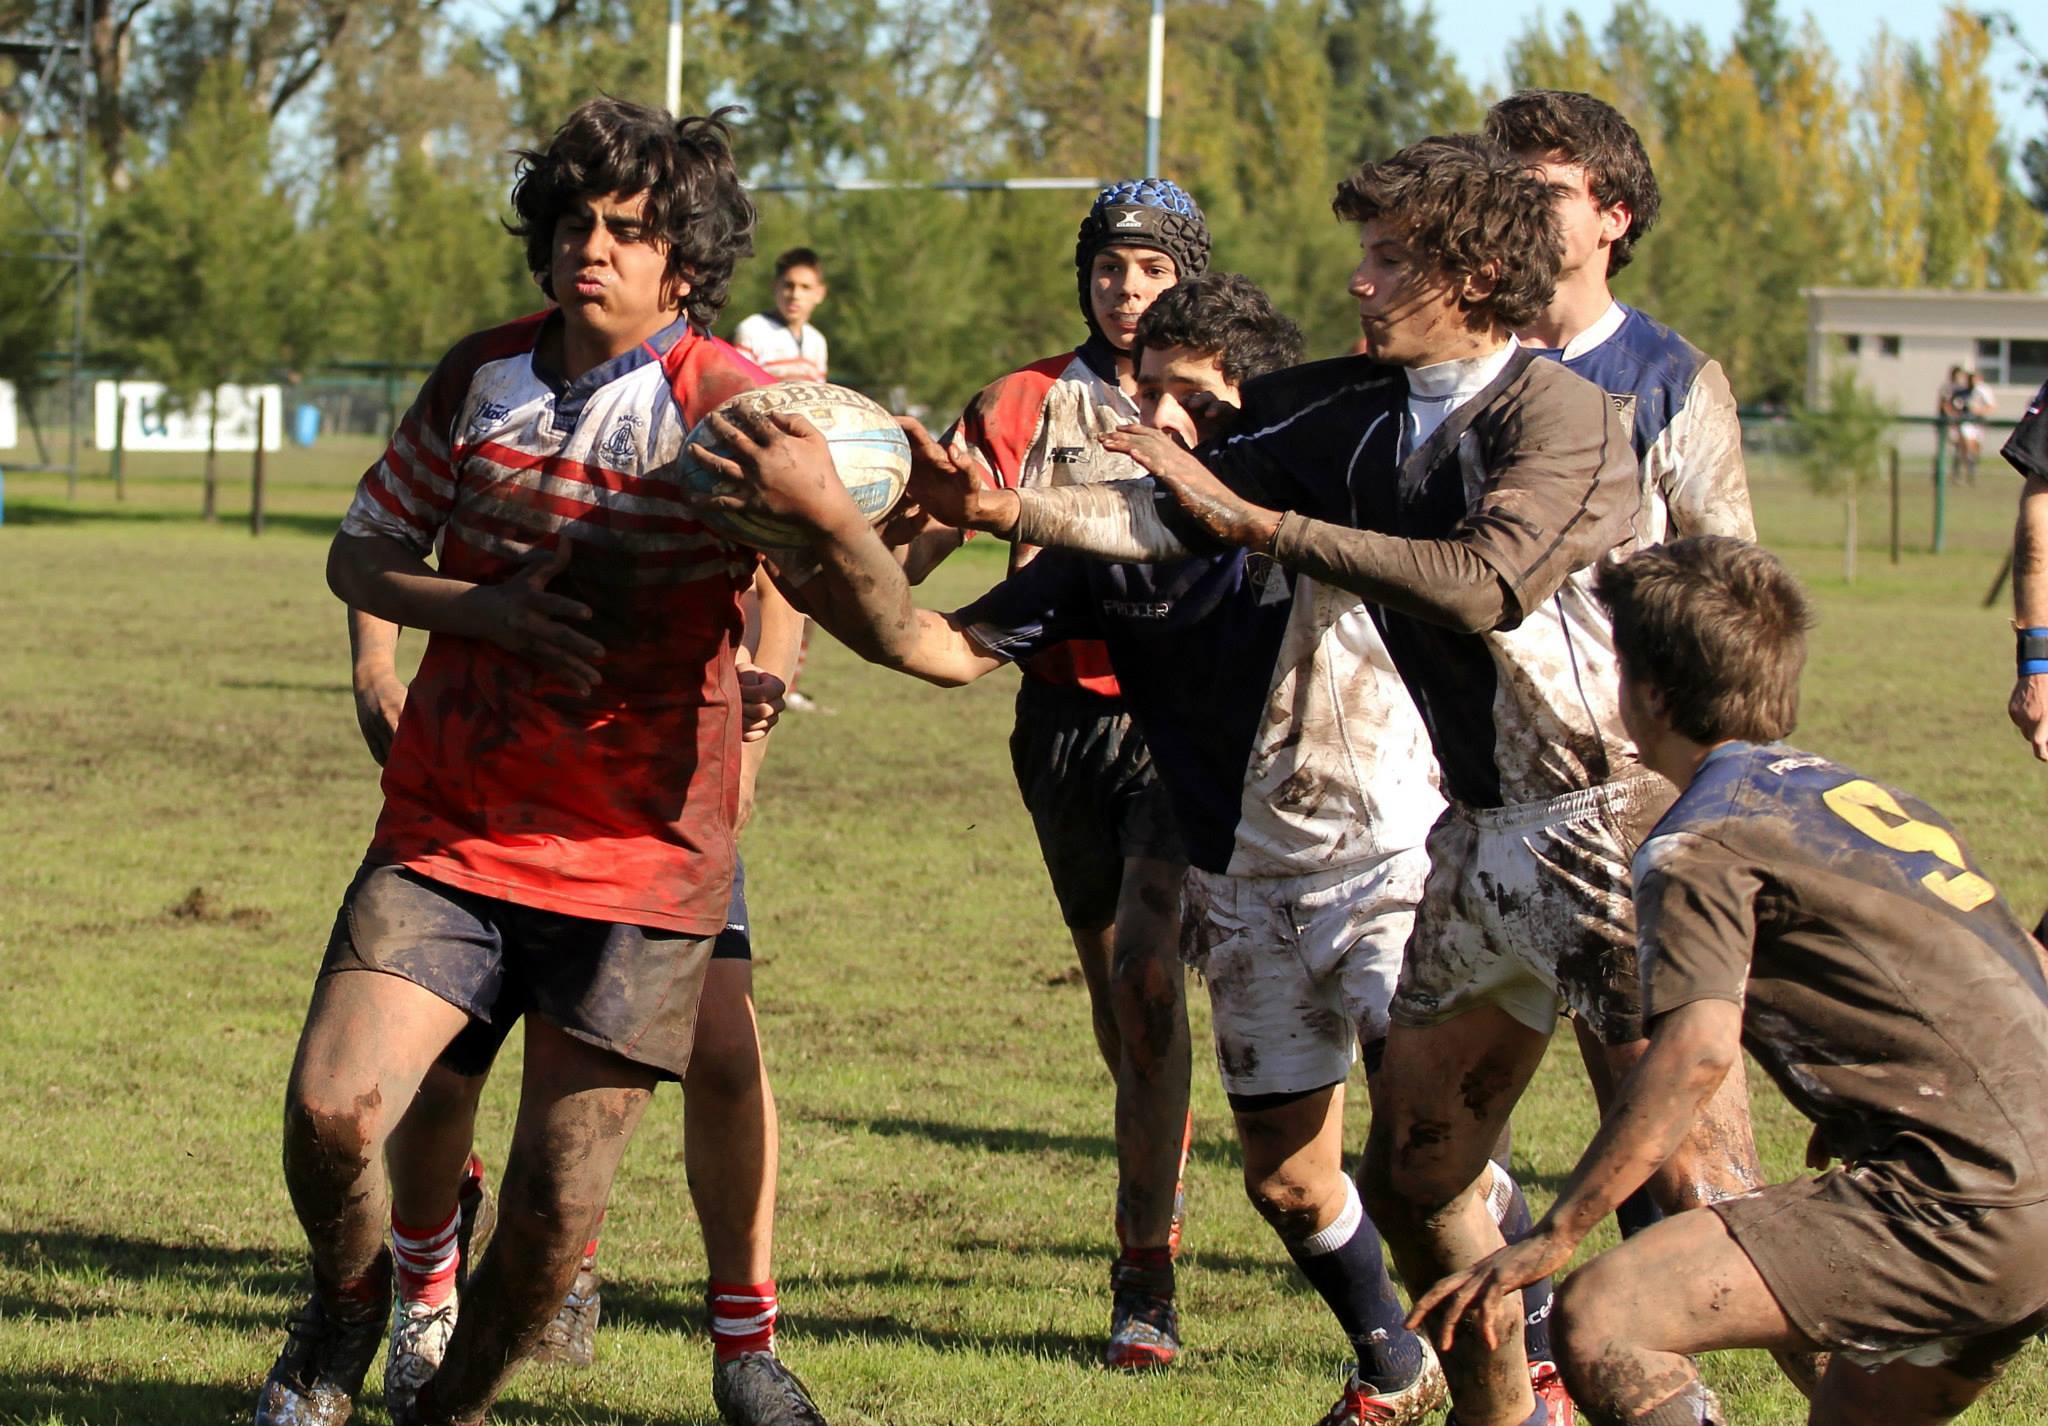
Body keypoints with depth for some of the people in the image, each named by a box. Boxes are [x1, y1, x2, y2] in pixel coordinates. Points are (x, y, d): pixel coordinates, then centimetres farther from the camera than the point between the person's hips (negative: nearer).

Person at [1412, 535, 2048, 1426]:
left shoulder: (1700, 842, -3)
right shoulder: (1861, 794, 22)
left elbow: (1698, 1048, -18)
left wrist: (1552, 1239, -15)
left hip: (1968, 1206, -9)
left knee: (1599, 1324, -15)